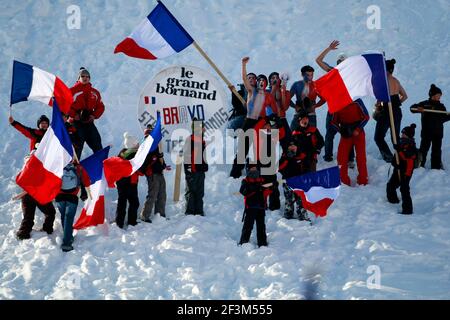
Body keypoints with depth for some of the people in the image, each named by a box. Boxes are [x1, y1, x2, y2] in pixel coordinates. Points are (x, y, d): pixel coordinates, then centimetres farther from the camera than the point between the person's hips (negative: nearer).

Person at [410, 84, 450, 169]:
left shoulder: (441, 106, 7)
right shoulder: (425, 104, -5)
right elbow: (413, 108, -7)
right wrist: (418, 109, -28)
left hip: (438, 133, 3)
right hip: (427, 132, -3)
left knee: (437, 150, 8)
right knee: (424, 148, 3)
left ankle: (436, 166, 16)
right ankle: (420, 164, 14)